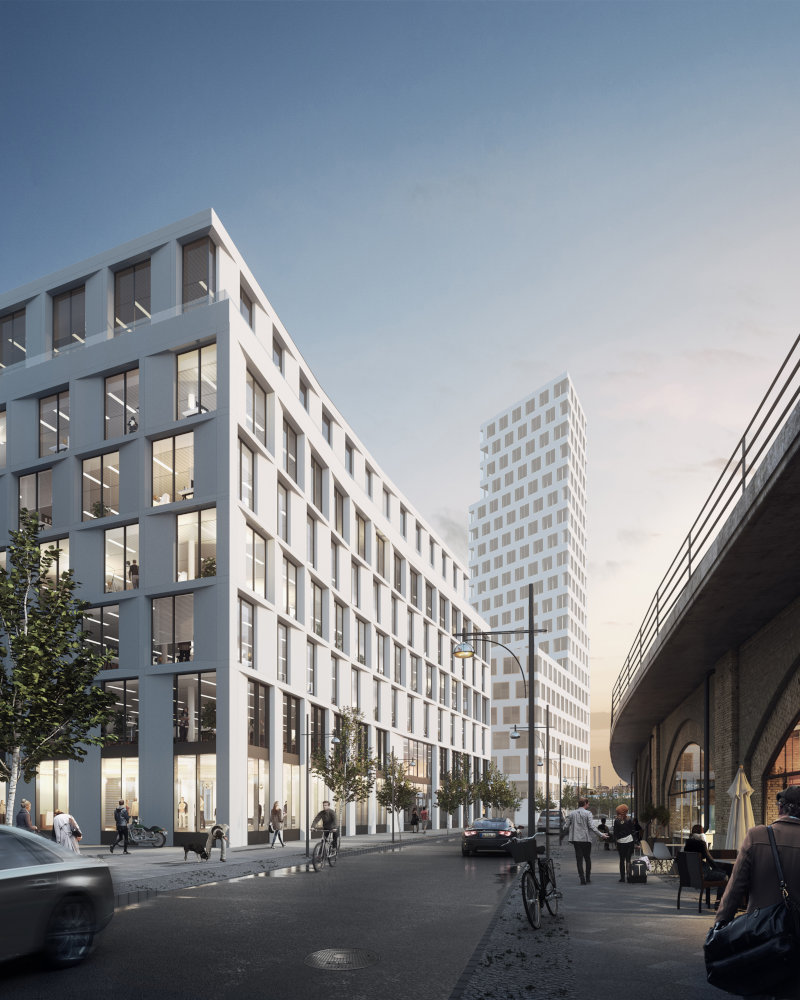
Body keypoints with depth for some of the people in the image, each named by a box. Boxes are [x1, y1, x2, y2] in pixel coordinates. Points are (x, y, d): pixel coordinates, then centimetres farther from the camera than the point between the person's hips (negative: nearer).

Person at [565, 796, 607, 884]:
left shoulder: (572, 813, 6)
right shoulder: (587, 813, -6)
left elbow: (567, 826, 7)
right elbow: (592, 826, -14)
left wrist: (569, 837, 19)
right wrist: (600, 835, -5)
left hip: (575, 839, 3)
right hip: (586, 838, -2)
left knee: (579, 859, 4)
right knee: (587, 859, 11)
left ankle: (582, 879, -2)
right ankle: (588, 878, 13)